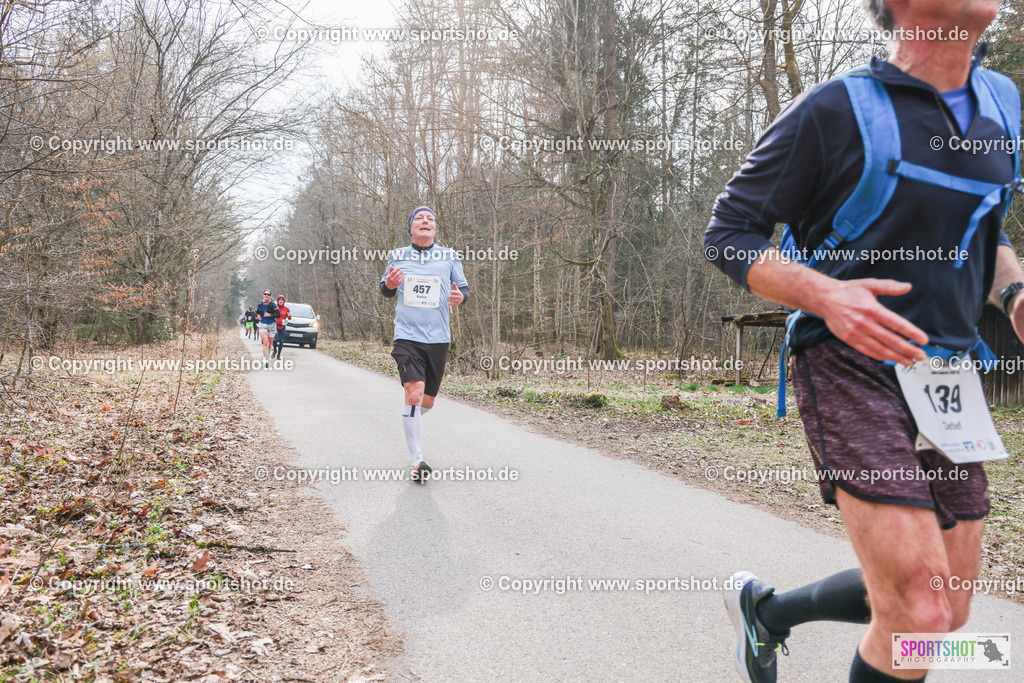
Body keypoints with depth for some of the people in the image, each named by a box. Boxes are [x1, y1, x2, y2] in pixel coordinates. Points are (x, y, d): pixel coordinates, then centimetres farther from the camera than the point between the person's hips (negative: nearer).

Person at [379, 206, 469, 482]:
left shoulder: (449, 257, 6)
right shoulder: (397, 256, 7)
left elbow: (464, 288, 12)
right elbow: (385, 289, 18)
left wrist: (461, 296, -12)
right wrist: (389, 284, -6)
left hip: (438, 338, 2)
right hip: (407, 336, -2)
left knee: (427, 401, 11)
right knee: (414, 393, -19)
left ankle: (412, 421, 47)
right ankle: (417, 461, -14)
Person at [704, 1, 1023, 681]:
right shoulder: (833, 110, -9)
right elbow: (728, 233, -7)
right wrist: (825, 295, -23)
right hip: (852, 370, -7)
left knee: (944, 612, 13)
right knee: (920, 616, -15)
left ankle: (765, 608, 35)